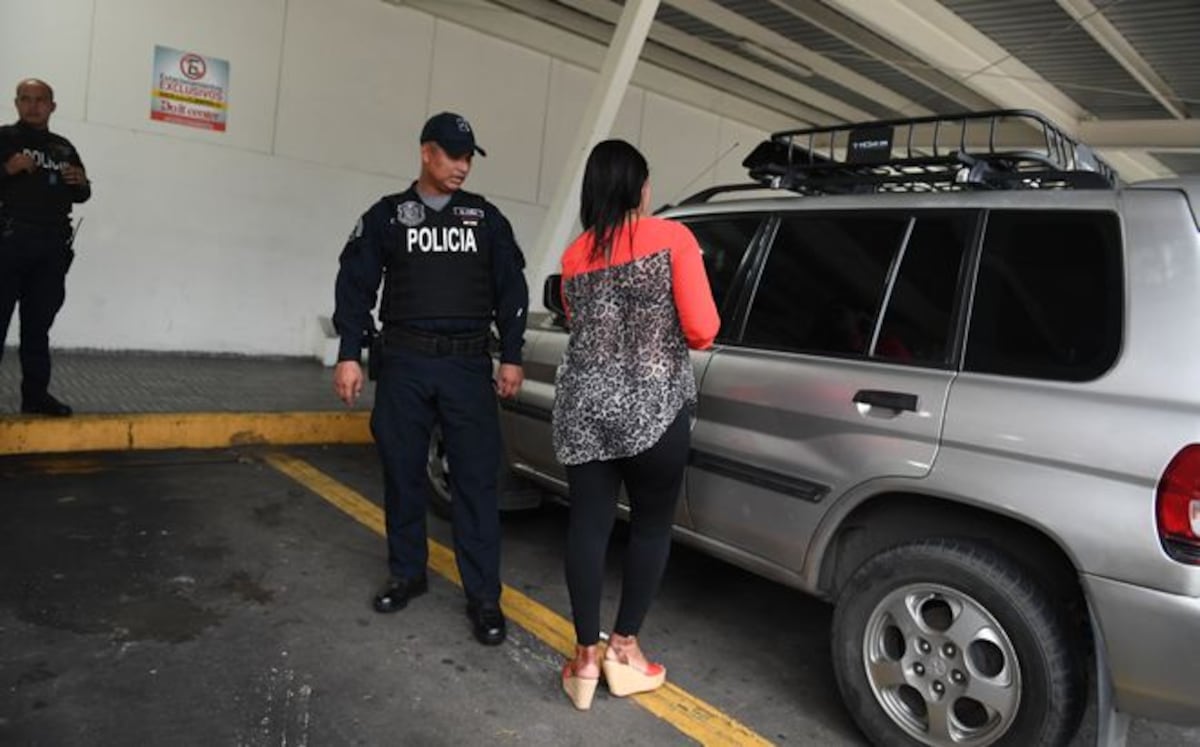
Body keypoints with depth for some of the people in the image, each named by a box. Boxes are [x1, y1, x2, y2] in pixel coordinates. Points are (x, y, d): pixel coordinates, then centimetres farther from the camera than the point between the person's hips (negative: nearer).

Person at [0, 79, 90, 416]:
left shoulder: (64, 148, 19)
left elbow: (80, 196, 24)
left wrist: (82, 183, 3)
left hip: (53, 245, 4)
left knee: (38, 324, 6)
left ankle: (35, 394, 9)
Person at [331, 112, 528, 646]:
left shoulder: (487, 218, 10)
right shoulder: (387, 215, 7)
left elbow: (511, 289, 10)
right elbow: (356, 286, 5)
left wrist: (511, 357, 4)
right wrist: (349, 355, -3)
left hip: (469, 364, 0)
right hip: (404, 362, 1)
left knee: (476, 480, -2)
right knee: (403, 473, 9)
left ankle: (483, 596, 5)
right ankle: (408, 573, 27)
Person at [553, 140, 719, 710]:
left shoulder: (574, 255, 9)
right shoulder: (672, 238, -4)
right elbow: (702, 328, -9)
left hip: (584, 406, 4)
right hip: (653, 407, -4)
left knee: (587, 525, 8)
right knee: (651, 525, 12)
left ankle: (586, 657, 15)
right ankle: (624, 650, 20)